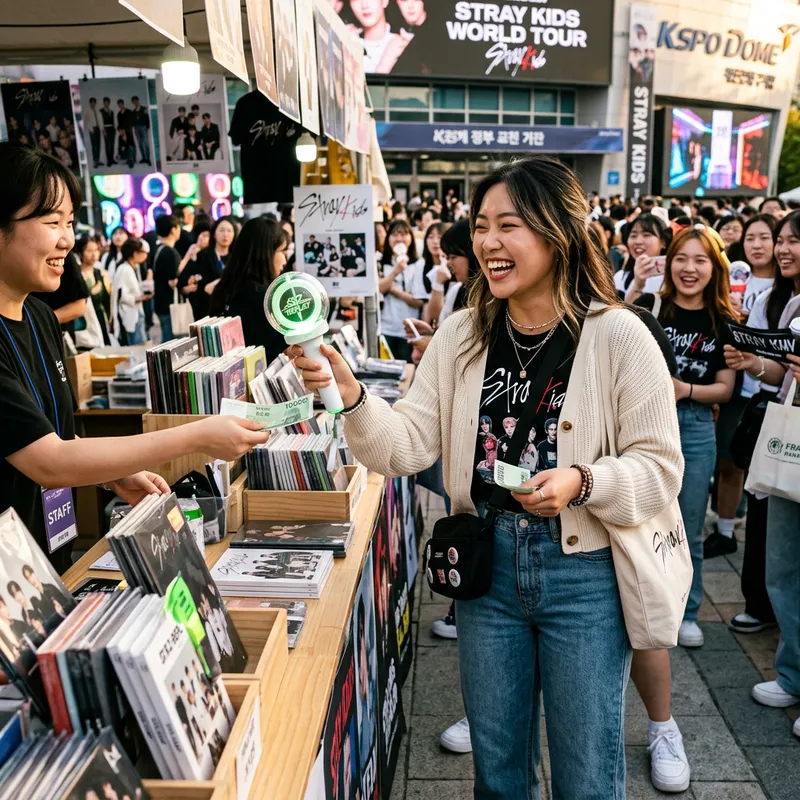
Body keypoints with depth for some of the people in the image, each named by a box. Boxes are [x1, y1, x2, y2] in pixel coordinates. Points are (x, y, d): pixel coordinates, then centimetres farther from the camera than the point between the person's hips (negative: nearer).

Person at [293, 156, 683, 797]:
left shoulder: (617, 336, -12)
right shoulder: (462, 335, -1)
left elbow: (660, 467, -10)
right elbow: (409, 445, -7)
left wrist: (582, 481, -27)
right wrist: (351, 396, -24)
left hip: (584, 574, -3)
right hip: (487, 564, 3)